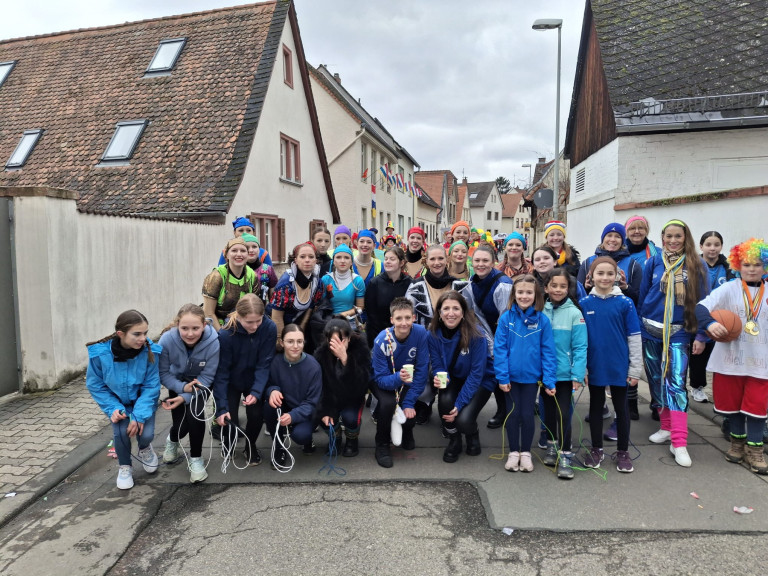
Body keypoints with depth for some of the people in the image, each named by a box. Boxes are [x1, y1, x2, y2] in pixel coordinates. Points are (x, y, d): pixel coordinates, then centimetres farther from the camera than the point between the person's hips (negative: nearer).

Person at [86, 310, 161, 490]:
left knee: (146, 434, -16)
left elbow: (151, 386, -21)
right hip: (118, 401, 0)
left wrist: (139, 415, -28)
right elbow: (95, 385, -12)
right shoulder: (100, 353, -27)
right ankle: (125, 467, 12)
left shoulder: (150, 351, -29)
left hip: (143, 401, 0)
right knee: (121, 432, -22)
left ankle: (144, 449, 26)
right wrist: (112, 408, -23)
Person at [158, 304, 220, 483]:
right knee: (181, 424, -5)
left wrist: (185, 397, -30)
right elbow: (163, 373, -18)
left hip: (200, 383, -1)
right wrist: (183, 388, -31)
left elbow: (207, 377, -22)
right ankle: (172, 440, 36)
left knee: (195, 413, -24)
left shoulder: (212, 341, -35)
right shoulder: (167, 340, -32)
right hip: (178, 381, 1)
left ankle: (196, 459, 1)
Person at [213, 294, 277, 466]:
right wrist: (221, 408, -25)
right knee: (230, 420, -9)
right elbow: (221, 371, -23)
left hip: (254, 381, 2)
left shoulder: (269, 328, -24)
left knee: (256, 415, -12)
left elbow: (264, 364, -19)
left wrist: (256, 392, -30)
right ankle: (228, 445, 27)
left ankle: (250, 446, 21)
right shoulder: (226, 333, -29)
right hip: (231, 382, -1)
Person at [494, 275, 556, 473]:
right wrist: (502, 377, -13)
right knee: (513, 414, 12)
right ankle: (513, 452, 28)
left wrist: (549, 380, -10)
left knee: (527, 415, 11)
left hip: (531, 377, 0)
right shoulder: (506, 318, -10)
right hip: (511, 376, 0)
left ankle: (526, 453, 28)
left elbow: (548, 351, -7)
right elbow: (500, 349, -9)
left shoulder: (542, 320, -8)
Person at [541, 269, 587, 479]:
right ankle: (552, 446, 35)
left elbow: (580, 347, -11)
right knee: (549, 411, 16)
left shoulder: (574, 313, -9)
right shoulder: (539, 312, -1)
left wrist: (578, 375, -16)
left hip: (565, 373, -3)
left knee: (563, 414, -1)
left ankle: (565, 456, 11)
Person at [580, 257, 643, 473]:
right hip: (595, 366, 1)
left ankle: (623, 452, 26)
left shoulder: (625, 303, -6)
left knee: (621, 408, 12)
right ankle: (596, 449, 28)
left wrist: (635, 368, -4)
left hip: (619, 366, -1)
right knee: (596, 407, 13)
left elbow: (634, 337, -3)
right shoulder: (584, 304, -3)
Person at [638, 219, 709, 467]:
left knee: (676, 382, -11)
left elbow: (702, 302, 0)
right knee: (656, 379, 10)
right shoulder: (653, 263, 3)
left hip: (679, 334, -2)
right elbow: (642, 297, 6)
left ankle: (679, 443, -9)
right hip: (651, 331, 3)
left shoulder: (697, 266, 0)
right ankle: (666, 428, 27)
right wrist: (637, 329, 6)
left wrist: (700, 336, -4)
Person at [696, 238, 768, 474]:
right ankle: (737, 441, 32)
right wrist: (709, 323, -36)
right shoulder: (728, 289, -5)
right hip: (729, 359, -1)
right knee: (731, 403, 12)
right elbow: (701, 307, -17)